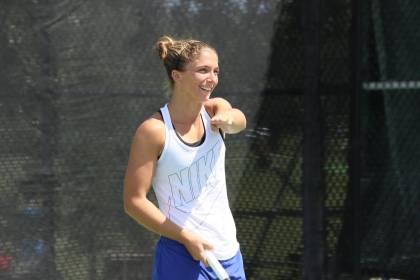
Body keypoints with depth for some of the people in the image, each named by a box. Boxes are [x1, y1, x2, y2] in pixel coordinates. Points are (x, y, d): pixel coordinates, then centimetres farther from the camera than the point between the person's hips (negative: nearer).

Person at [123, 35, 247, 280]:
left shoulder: (216, 110, 3)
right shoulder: (154, 131, -10)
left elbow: (240, 121, -21)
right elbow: (134, 201, -11)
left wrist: (230, 119, -46)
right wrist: (186, 237, -17)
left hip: (229, 256, 6)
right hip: (181, 258, -5)